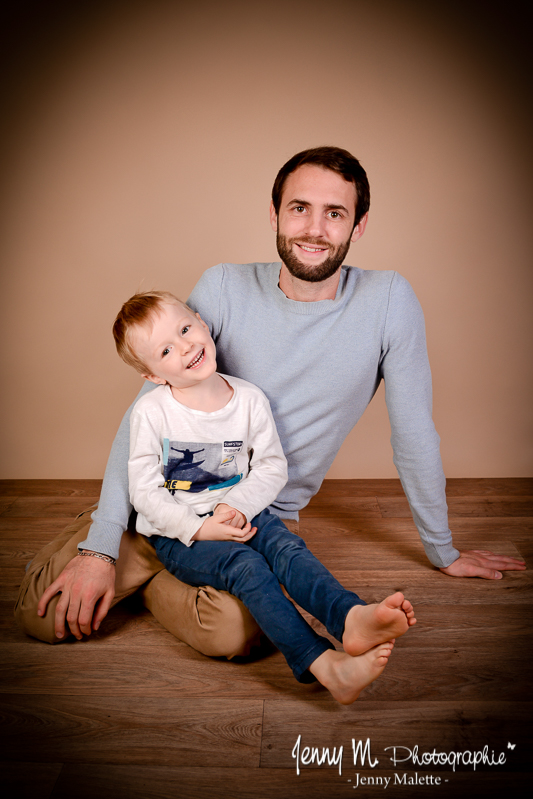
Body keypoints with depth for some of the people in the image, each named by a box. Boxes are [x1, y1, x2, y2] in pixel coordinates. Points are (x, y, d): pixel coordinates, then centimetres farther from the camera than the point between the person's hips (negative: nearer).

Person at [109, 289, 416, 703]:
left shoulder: (249, 399, -2)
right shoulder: (152, 412, -9)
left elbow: (273, 469, 1)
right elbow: (145, 492, -8)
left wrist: (237, 506, -16)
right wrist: (199, 529, -19)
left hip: (240, 513, 4)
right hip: (178, 532, -3)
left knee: (287, 547, -26)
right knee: (246, 565, -29)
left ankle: (351, 616, -47)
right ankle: (323, 664, -41)